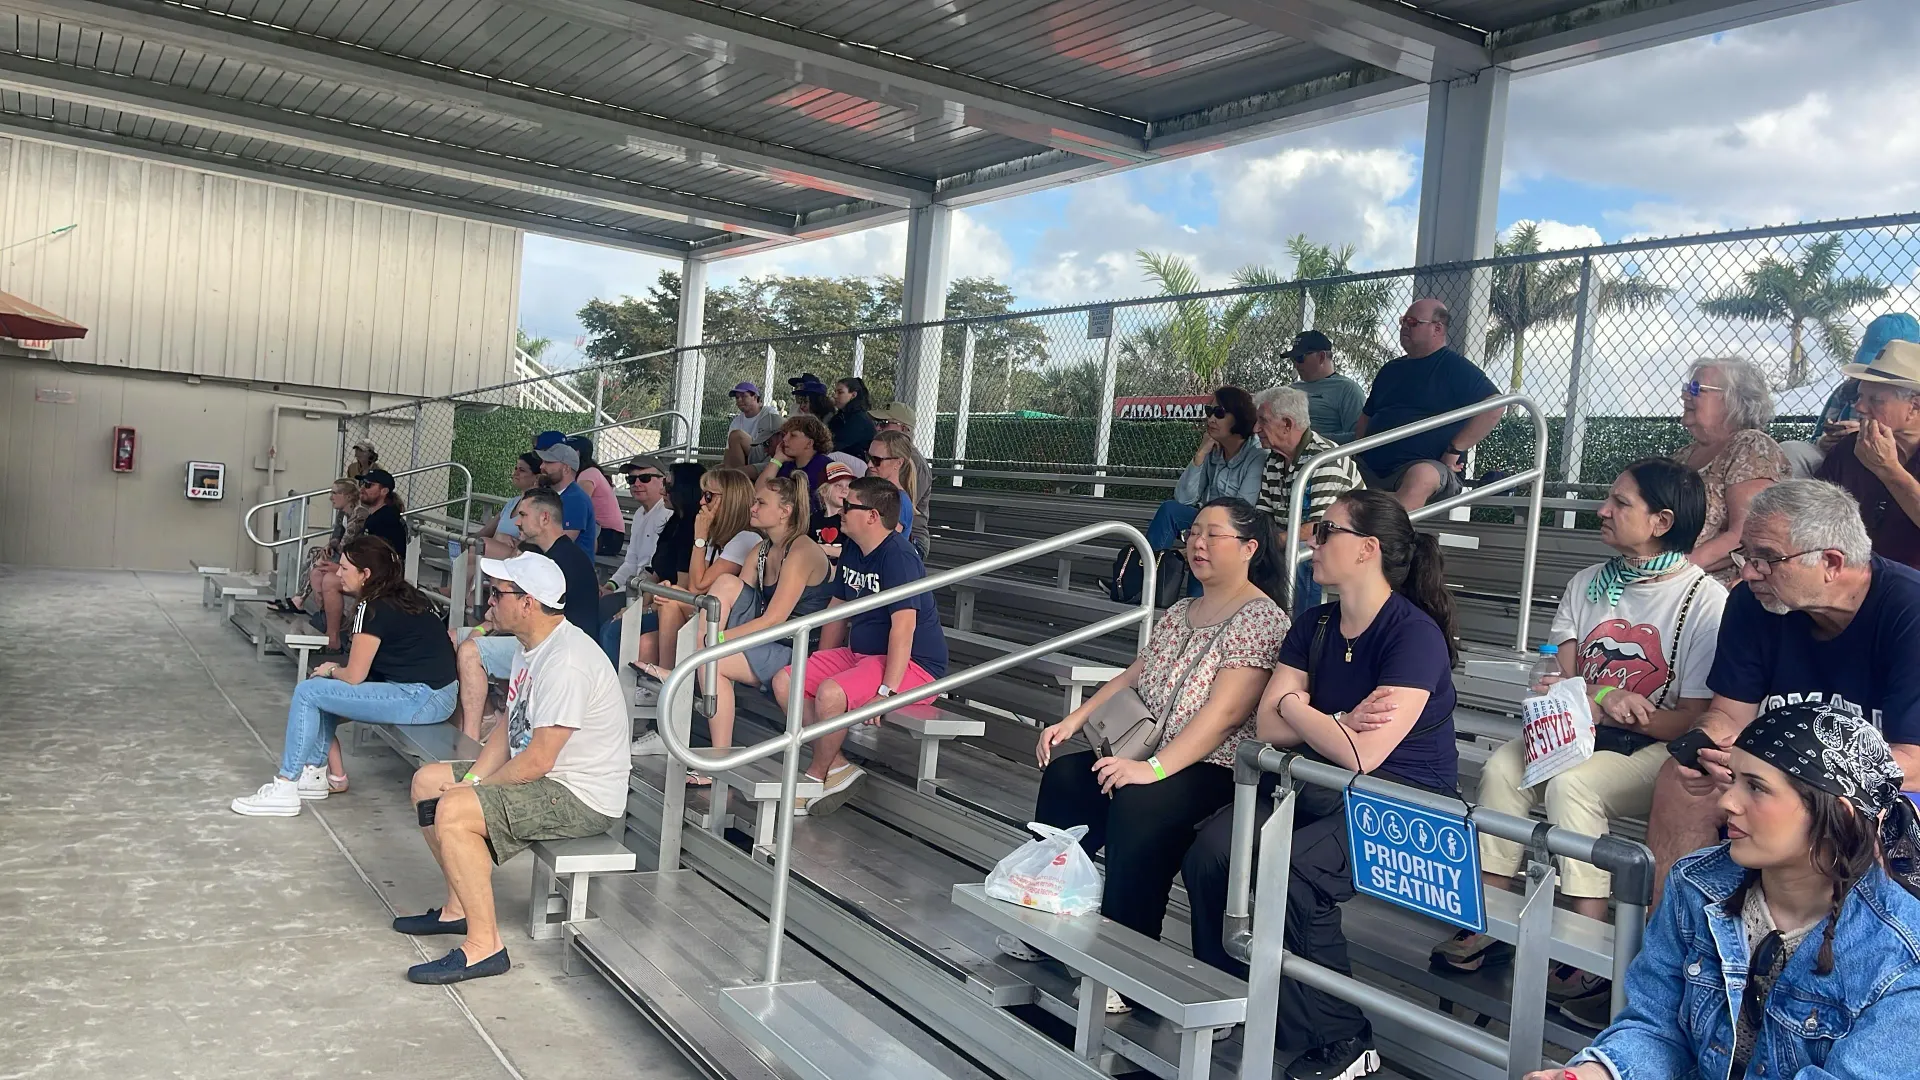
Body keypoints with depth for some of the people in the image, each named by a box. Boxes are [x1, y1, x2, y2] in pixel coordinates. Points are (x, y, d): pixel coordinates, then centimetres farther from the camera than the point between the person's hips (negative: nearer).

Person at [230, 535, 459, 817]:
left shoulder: (373, 608, -12)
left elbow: (354, 677, -11)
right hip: (440, 695, 9)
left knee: (308, 692, -5)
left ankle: (284, 790, -1)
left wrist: (332, 670, 14)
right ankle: (315, 774, 24)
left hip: (420, 700, -9)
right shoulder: (411, 597, 13)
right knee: (324, 690, 20)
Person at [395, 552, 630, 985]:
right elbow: (510, 726, 13)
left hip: (583, 797, -11)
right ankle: (459, 907, 20)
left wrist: (470, 790, -12)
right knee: (428, 781, 14)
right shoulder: (530, 646, 8)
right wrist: (471, 779, -1)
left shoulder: (566, 661, -25)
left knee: (453, 812, -26)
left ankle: (484, 945, -16)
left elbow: (539, 760, -26)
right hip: (546, 778, 11)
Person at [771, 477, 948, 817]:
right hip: (860, 654, 10)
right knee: (785, 681, -3)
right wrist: (818, 669, 15)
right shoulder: (851, 550, 8)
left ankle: (815, 776, -6)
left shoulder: (898, 557, -21)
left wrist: (886, 690, -32)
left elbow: (903, 626, -28)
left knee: (831, 693, -32)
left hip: (913, 663, -10)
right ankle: (836, 765, -2)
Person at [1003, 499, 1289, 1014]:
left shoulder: (1263, 619, -12)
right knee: (1064, 774, -12)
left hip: (1215, 769, -8)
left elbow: (1224, 711, -21)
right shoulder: (1179, 613, 16)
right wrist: (1073, 721, 2)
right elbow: (1131, 677, 17)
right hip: (1149, 755, 8)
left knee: (1137, 805, -33)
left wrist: (1154, 768, -29)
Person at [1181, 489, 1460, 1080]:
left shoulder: (1414, 634, -16)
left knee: (1288, 872, -31)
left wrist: (1297, 708, -7)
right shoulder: (1313, 625, 8)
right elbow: (1267, 725, 4)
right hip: (1323, 790, 7)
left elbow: (1361, 755, -23)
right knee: (1210, 847, -17)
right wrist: (1340, 723, -12)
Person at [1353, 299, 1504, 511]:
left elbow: (1495, 406, -7)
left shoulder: (1455, 367, 5)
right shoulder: (1391, 369, 26)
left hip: (1426, 465, -7)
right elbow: (1366, 417, 33)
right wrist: (1356, 457, 13)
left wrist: (1455, 450, -11)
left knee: (1421, 476, -42)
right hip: (1371, 467, 7)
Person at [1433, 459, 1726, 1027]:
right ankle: (1489, 926, -13)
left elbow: (1695, 721, -15)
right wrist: (1604, 700, -16)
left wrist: (1587, 703, -17)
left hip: (1658, 751, -6)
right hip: (1580, 733, 6)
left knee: (1571, 785, -32)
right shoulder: (1588, 584, 10)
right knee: (1502, 768, -20)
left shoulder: (1706, 599, -11)